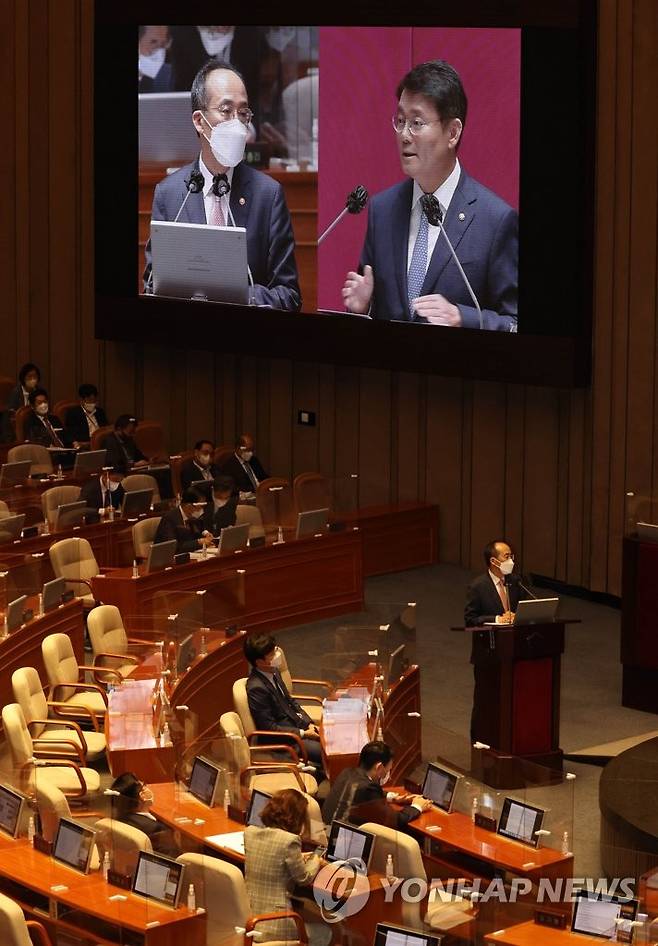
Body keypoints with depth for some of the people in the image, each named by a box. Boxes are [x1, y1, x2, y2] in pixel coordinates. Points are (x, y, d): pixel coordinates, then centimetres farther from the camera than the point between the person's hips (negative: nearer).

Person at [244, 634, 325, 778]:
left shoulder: (274, 672, 1)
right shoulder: (257, 688, -25)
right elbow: (269, 728, -22)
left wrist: (309, 723, 2)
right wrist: (303, 733, -18)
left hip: (297, 725, 9)